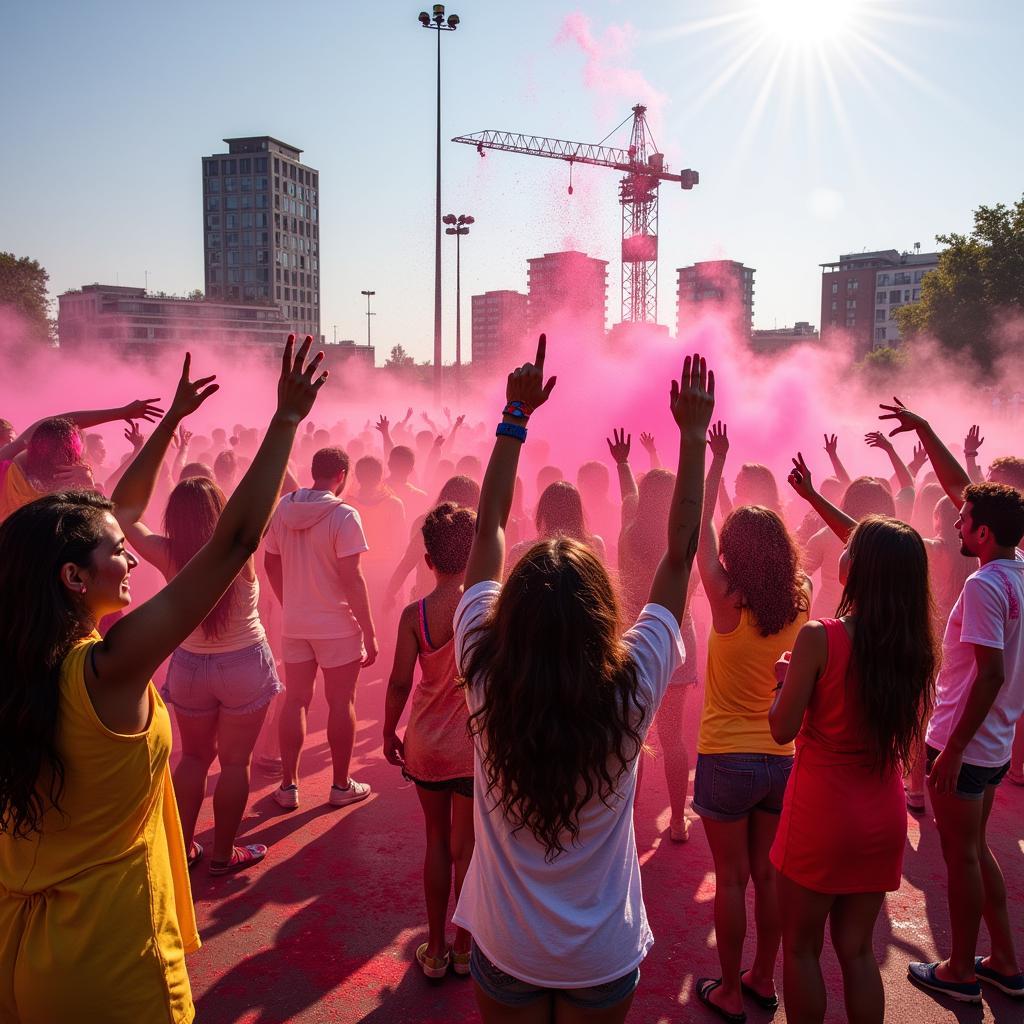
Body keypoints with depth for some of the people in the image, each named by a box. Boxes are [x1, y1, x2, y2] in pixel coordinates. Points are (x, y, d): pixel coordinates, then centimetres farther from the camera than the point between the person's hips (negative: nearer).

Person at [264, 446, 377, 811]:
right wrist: (369, 631, -12)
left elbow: (271, 564, 9)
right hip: (338, 626, -5)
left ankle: (288, 785, 20)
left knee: (295, 700, 14)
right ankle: (341, 785, 19)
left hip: (294, 623, 5)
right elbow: (351, 578, -19)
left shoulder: (281, 510, 1)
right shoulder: (343, 515, -16)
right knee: (341, 703, 8)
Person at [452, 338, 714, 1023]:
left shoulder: (486, 677, -22)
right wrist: (693, 434, -7)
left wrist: (517, 414, -7)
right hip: (605, 960, 0)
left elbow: (489, 527, -12)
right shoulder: (631, 690, -24)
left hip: (504, 949, 0)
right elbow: (680, 554, -14)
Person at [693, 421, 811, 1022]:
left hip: (727, 760, -4)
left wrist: (717, 460, -1)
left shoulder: (728, 605, -17)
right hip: (781, 759, 5)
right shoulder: (799, 609, -6)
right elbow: (793, 558, 15)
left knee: (732, 879, 7)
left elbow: (700, 527, -9)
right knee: (768, 874, 17)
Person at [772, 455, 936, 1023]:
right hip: (883, 816, 5)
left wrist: (785, 676, 3)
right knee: (856, 948, 19)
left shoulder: (819, 639, -21)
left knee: (802, 947, 14)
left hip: (821, 811, -5)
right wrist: (813, 497, 18)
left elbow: (783, 729, -16)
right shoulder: (915, 646, -3)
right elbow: (885, 559, 11)